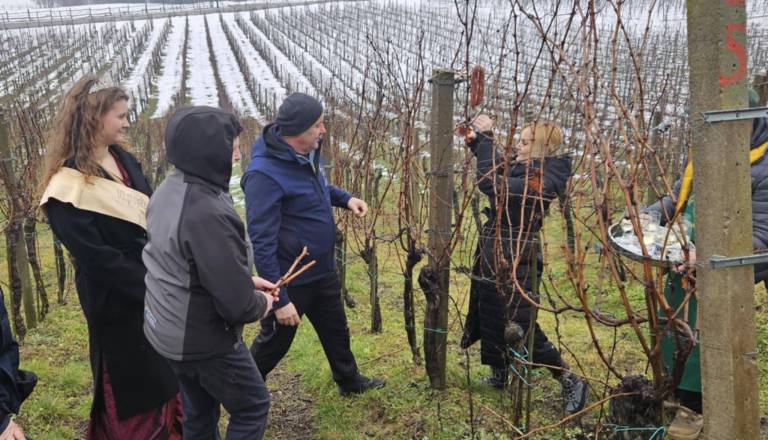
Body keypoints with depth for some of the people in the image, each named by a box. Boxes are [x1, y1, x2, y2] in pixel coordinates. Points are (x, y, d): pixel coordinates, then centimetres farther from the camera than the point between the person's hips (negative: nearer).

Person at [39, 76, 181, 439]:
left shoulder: (123, 160, 3)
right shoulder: (68, 187, -19)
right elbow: (97, 260, -22)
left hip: (157, 289, 7)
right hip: (118, 305, -7)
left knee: (168, 375, 19)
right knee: (133, 389, 10)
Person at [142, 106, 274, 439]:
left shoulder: (169, 189, -3)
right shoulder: (207, 214, -33)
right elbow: (236, 303, -29)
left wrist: (245, 279, 10)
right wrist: (260, 303, -6)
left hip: (169, 329, 8)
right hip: (204, 339, -8)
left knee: (198, 412, 23)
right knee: (253, 407, 13)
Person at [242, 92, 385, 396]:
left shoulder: (309, 154, -3)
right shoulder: (265, 175, -29)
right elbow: (262, 244, -28)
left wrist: (345, 198, 2)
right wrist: (280, 300, -27)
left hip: (324, 271, 8)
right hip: (290, 281, -8)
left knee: (336, 330, 26)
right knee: (274, 343, 13)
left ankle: (349, 380, 49)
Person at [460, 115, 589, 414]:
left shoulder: (542, 179, -22)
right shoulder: (523, 169, 5)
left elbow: (491, 185, -30)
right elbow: (497, 168, 25)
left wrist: (486, 138, -25)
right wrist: (477, 141, 10)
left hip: (515, 260, -10)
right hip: (497, 254, 10)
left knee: (518, 326, -6)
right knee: (491, 314, 19)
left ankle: (571, 382, 5)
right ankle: (499, 375, 37)